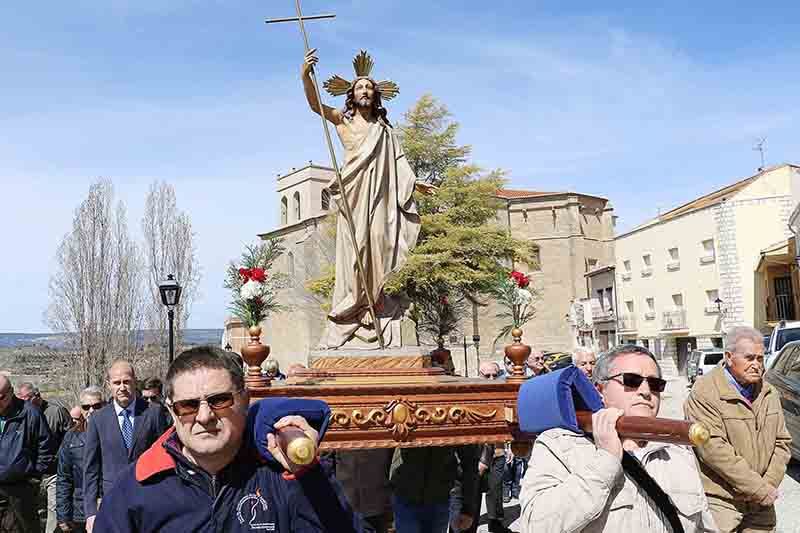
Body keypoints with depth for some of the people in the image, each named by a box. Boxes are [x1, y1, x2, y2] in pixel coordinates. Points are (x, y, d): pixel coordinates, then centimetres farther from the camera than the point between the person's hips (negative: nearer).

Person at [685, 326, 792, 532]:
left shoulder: (769, 393, 10)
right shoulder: (704, 393, -15)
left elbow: (782, 442, 11)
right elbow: (713, 449, -21)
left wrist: (770, 484, -4)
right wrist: (761, 490, -16)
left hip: (762, 502, 6)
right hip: (720, 500, -6)